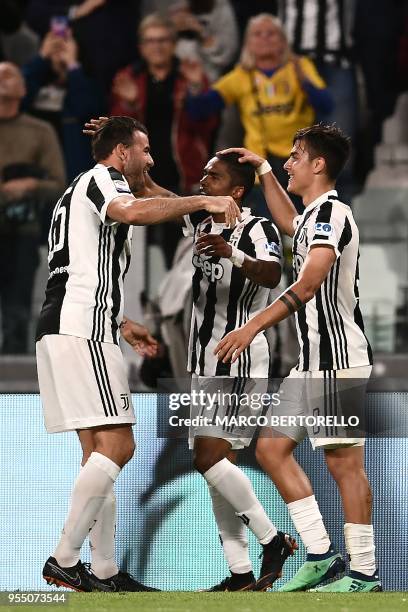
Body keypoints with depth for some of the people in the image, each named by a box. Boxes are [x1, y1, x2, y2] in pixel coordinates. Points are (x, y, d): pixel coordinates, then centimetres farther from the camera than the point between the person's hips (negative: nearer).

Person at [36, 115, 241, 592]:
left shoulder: (80, 190, 28)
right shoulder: (101, 180, -3)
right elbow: (131, 211, -28)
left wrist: (121, 324, 32)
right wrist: (202, 201, -31)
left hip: (61, 329, 11)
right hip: (83, 331, -11)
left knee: (99, 450, 10)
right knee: (117, 446, -13)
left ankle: (104, 572, 9)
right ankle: (64, 561, -15)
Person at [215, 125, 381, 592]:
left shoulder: (332, 212, -13)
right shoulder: (314, 215, 18)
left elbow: (308, 285, -24)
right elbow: (288, 223, 45)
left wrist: (253, 327, -28)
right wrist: (263, 171, 40)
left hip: (336, 359, -10)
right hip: (313, 361, 10)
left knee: (344, 462, -9)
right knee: (271, 448, 9)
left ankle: (364, 573, -6)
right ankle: (321, 556, 9)